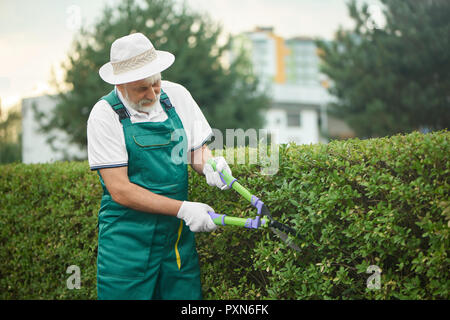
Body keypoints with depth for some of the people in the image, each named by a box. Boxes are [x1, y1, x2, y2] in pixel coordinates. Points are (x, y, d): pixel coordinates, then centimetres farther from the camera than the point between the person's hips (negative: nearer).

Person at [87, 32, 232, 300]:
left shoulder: (177, 96, 2)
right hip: (128, 241, -3)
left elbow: (197, 148, 13)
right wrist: (182, 208, -19)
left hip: (179, 234, 4)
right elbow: (120, 190, -15)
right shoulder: (105, 115, -11)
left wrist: (208, 164, -11)